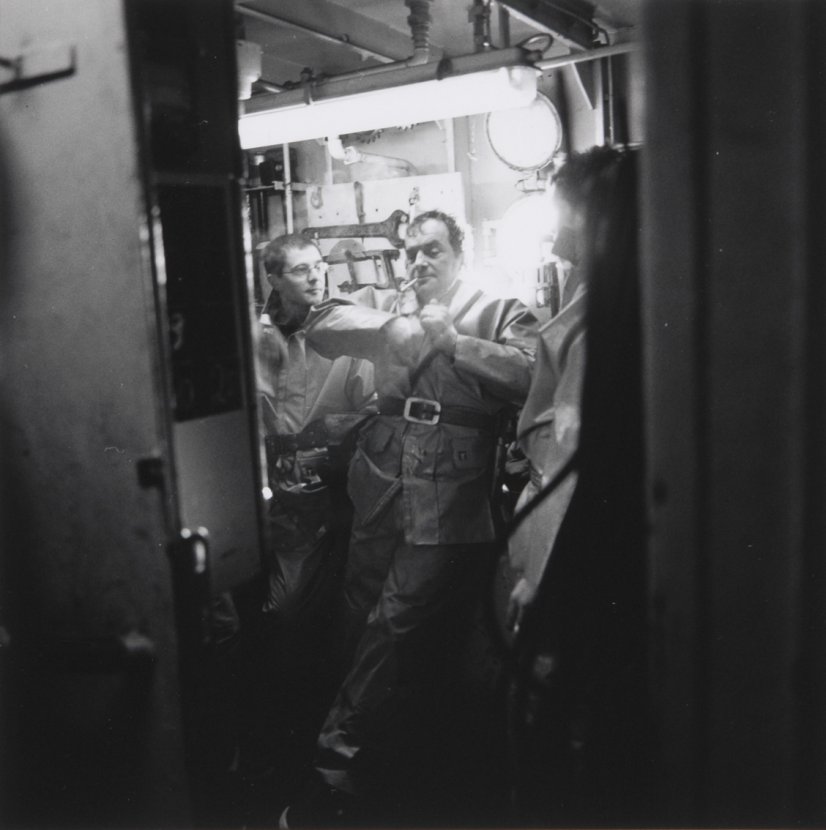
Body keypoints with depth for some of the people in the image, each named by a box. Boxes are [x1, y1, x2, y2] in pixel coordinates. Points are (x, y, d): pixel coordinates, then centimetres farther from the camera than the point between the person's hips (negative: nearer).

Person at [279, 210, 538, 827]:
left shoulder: (503, 314, 8)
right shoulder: (387, 306, 18)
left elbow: (529, 375, -9)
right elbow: (323, 325, 1)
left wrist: (452, 340, -12)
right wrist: (401, 327, -12)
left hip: (450, 495, -4)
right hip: (382, 489, 4)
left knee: (396, 624, -9)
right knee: (377, 619, 10)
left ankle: (341, 764, 6)